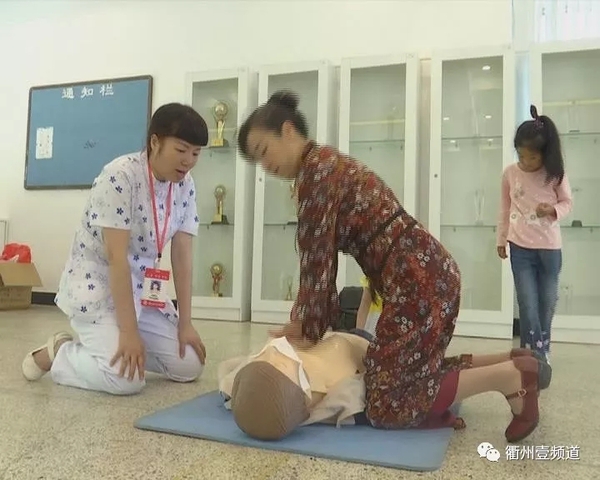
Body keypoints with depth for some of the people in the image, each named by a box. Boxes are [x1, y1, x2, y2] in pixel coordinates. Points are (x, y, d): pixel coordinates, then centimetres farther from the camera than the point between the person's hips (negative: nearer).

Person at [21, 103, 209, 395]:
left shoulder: (185, 187, -2)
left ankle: (119, 347, 19)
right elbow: (116, 256, -26)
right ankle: (58, 353, 6)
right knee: (127, 378, -23)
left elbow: (182, 256, -3)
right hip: (95, 284, -7)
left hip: (143, 289, 7)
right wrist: (129, 332, -27)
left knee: (189, 366, -1)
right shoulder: (121, 176, -22)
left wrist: (185, 324, -7)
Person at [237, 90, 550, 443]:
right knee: (411, 373, 20)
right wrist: (303, 320, 15)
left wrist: (305, 327, -1)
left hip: (415, 280, -10)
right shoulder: (326, 164, 20)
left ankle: (510, 376, -3)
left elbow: (317, 257, -12)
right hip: (428, 273, 10)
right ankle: (510, 364, 19)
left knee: (390, 405, -4)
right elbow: (322, 256, 19)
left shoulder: (316, 167, -10)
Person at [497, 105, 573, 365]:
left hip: (550, 248, 1)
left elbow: (568, 203, 3)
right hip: (520, 248, 0)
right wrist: (501, 239, 11)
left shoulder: (556, 174, -7)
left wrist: (553, 210, -20)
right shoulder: (510, 173, -4)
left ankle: (538, 353, 31)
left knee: (547, 304, 12)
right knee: (528, 306, -4)